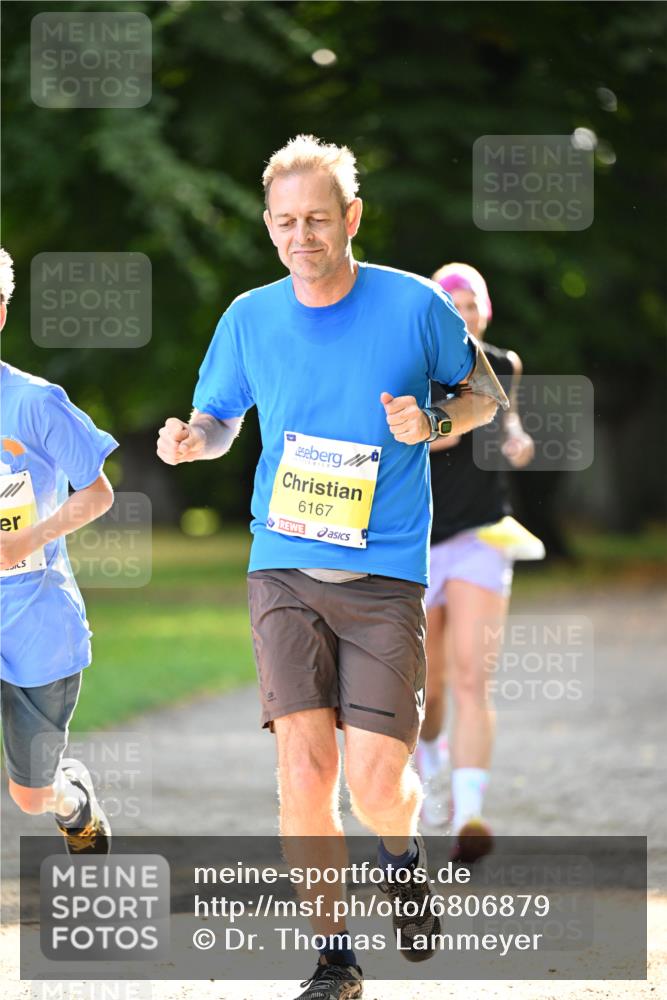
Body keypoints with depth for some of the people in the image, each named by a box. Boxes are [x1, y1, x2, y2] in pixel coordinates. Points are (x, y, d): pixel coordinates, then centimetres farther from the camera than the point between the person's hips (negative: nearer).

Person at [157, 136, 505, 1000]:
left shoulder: (416, 306, -2)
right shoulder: (249, 319, 4)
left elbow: (484, 395, 12)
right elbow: (218, 420, 18)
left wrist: (433, 423, -10)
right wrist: (190, 439, -6)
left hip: (385, 576, -2)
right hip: (283, 571, 2)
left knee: (377, 787, -9)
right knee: (303, 777, -10)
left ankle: (401, 855, 28)